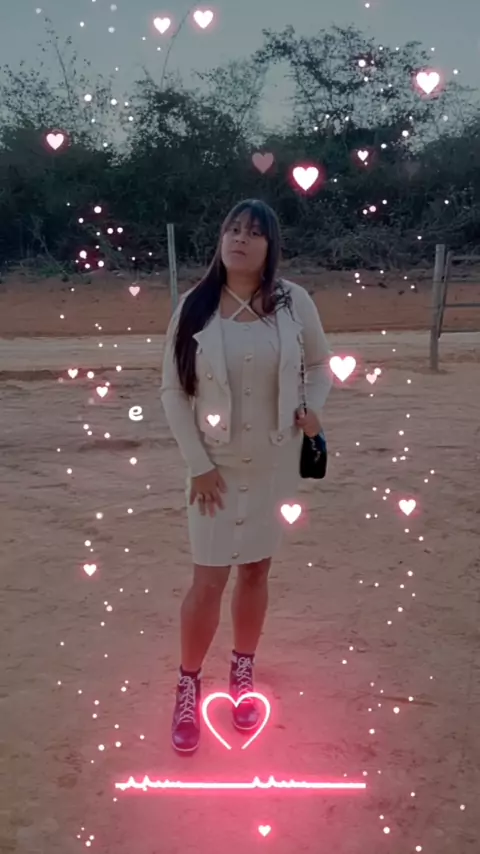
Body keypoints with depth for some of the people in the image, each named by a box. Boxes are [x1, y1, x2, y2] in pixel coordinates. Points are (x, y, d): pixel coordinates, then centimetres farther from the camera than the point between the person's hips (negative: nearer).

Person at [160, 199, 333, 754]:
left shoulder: (293, 301, -6)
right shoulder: (195, 306, -9)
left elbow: (320, 363, 10)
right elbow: (173, 390, -5)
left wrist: (313, 409, -10)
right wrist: (198, 463, -9)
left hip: (274, 464, 2)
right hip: (216, 466, -1)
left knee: (255, 571, 14)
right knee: (208, 580, 1)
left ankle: (242, 673, 34)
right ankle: (188, 686, 23)